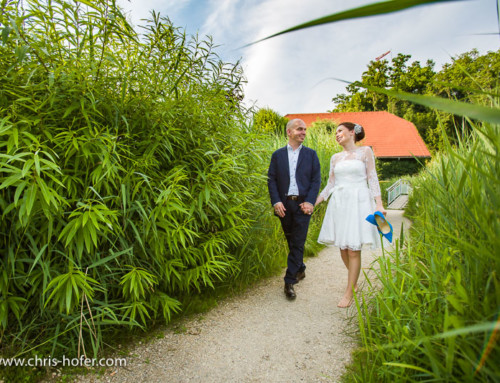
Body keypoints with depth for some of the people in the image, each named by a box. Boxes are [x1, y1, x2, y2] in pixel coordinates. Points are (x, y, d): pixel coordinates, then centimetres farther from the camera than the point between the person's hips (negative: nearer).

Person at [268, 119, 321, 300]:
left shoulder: (311, 154, 6)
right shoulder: (277, 155, 7)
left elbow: (316, 179, 2)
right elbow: (271, 180, 3)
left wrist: (310, 201, -10)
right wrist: (276, 202, -9)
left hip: (302, 204, -1)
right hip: (284, 205, 2)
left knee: (298, 243, -4)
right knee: (291, 241, 14)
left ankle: (289, 281, 3)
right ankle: (300, 270, 36)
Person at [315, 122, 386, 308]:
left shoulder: (365, 151, 5)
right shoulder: (335, 158, 14)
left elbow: (372, 179, 0)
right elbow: (330, 185, 16)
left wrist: (379, 204, -10)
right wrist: (313, 203, 10)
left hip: (358, 202, -4)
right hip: (339, 203, 4)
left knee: (354, 249, -5)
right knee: (342, 248, 6)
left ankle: (349, 293, 4)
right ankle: (354, 280, 29)